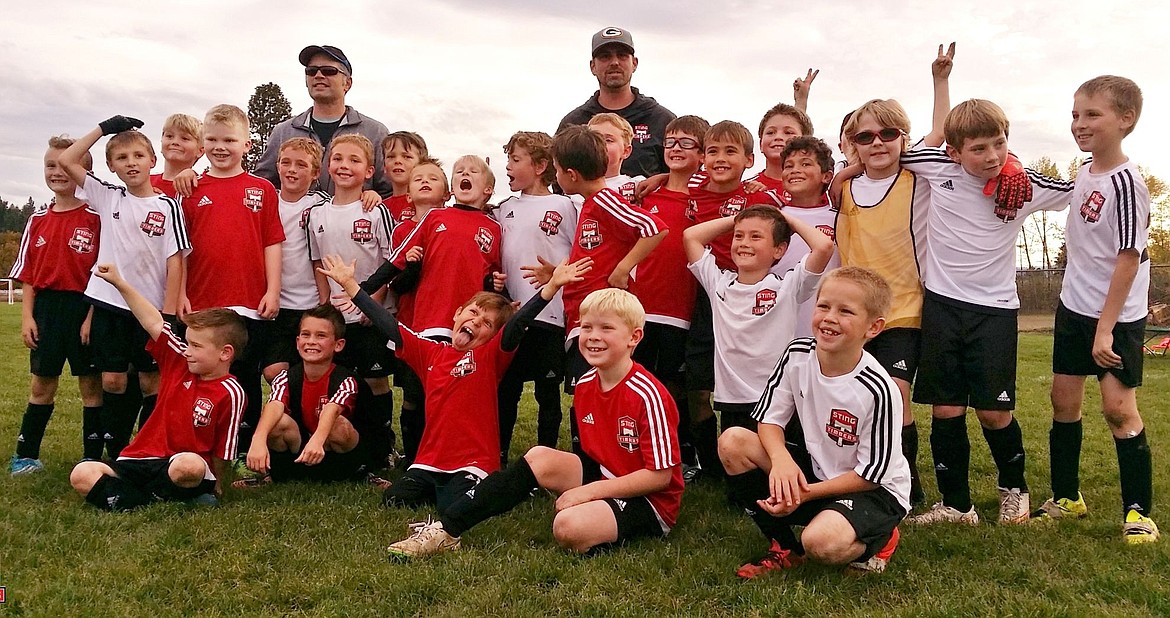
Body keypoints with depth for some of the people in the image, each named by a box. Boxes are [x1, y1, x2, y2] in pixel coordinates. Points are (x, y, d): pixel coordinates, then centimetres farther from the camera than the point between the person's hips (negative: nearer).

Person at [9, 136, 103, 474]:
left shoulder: (95, 218, -6)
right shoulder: (38, 220, 8)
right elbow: (27, 275, 10)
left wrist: (92, 316, -14)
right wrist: (27, 316, 1)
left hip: (85, 308, -4)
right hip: (46, 309, 4)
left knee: (91, 383, 5)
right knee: (42, 384, 12)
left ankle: (92, 457, 14)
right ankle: (26, 455, 23)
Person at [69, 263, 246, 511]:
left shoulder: (230, 393, -13)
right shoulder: (178, 363, 6)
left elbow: (223, 452, -8)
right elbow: (154, 323, 8)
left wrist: (215, 485, -2)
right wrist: (120, 283, 9)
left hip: (184, 465, -5)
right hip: (142, 460, 6)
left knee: (190, 465, -40)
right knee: (81, 475, -12)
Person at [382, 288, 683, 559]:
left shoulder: (647, 395, -21)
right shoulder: (585, 384, 2)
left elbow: (660, 475, -20)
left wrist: (589, 490, -20)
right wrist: (576, 479, -2)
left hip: (651, 500, -7)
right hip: (601, 475, 7)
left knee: (569, 527, -34)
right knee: (540, 458, -15)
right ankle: (445, 530, -13)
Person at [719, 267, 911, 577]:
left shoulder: (877, 390, -26)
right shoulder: (798, 355, -12)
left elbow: (872, 474, -18)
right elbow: (770, 419, -4)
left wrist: (806, 493, -23)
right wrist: (781, 459, -26)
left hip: (874, 489, -5)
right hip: (812, 469, 5)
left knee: (822, 543, -35)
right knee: (732, 441, -15)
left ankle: (878, 539, 5)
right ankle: (784, 548, 1)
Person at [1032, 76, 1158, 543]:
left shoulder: (1125, 182, -18)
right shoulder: (1085, 173, 5)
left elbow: (1129, 258, -20)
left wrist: (1106, 327, -20)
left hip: (1116, 316, -8)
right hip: (1074, 306, 8)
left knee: (1119, 408, -6)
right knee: (1064, 399, 10)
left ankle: (1138, 512, 8)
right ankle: (1066, 497, 23)